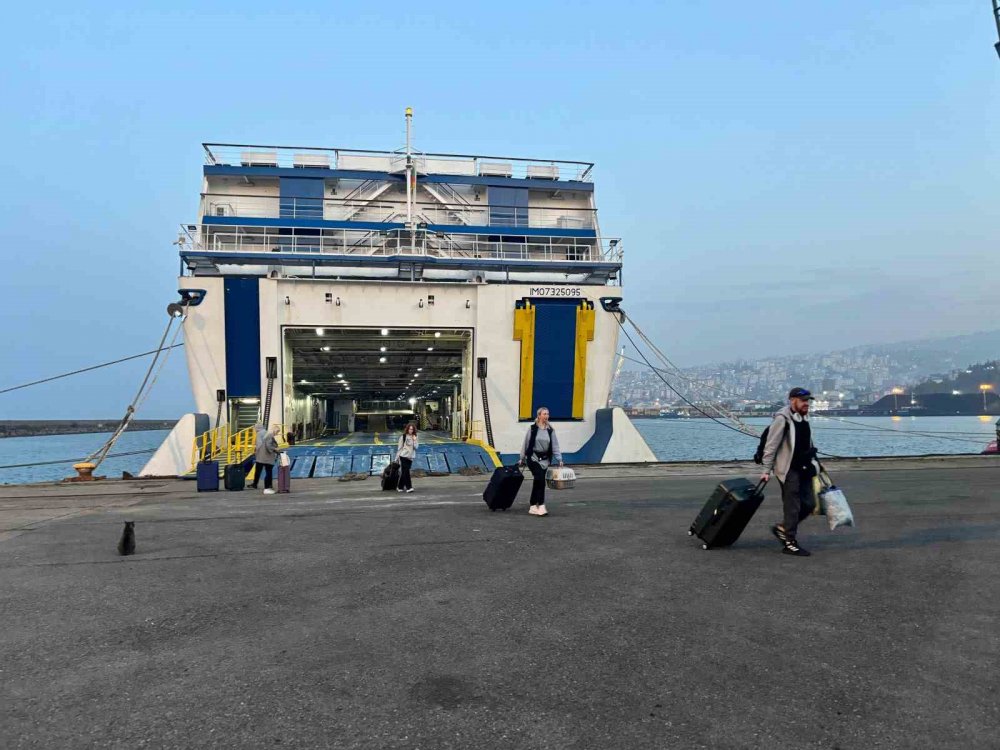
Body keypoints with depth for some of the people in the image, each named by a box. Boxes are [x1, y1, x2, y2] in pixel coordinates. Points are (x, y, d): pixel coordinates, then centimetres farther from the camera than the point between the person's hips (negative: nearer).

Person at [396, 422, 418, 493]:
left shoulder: (414, 437, 9)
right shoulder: (403, 437, -3)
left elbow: (416, 447, 2)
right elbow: (399, 447, -1)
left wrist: (415, 440, -12)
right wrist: (397, 457, -1)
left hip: (410, 457, 4)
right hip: (403, 456, -4)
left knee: (404, 472, 10)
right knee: (406, 472, -9)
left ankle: (400, 487, 19)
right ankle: (408, 487, -10)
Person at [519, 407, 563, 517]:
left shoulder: (550, 430, 5)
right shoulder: (532, 429, -4)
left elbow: (555, 446, 4)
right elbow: (526, 444, 2)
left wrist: (559, 459, -5)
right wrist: (522, 458, 5)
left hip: (544, 459, 4)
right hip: (533, 457, -4)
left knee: (537, 481, 8)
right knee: (540, 480, -17)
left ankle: (533, 506, 18)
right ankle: (541, 506, -14)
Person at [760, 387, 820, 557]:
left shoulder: (804, 418, 13)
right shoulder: (782, 419, -14)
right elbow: (771, 446, -15)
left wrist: (813, 465, 23)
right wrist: (767, 470, -16)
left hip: (804, 470, 8)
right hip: (788, 470, -8)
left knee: (809, 504, 9)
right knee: (792, 506, -3)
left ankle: (782, 528, 25)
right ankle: (789, 543, 8)